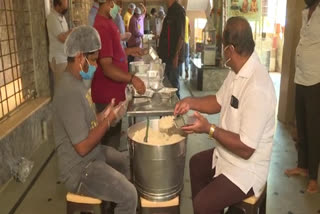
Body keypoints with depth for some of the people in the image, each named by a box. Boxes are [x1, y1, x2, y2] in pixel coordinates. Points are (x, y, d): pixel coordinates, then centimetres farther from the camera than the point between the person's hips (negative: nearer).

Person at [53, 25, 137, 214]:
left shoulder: (77, 83, 4)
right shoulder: (70, 92, -28)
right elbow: (83, 147, -27)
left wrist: (104, 115, -2)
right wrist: (109, 119, -19)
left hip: (94, 154, 10)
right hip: (78, 169, -10)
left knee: (130, 162, 22)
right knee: (129, 195, -16)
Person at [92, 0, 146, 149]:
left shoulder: (107, 22, 9)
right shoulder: (102, 26, -23)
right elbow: (107, 68, -28)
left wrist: (129, 51, 15)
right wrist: (132, 79, -36)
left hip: (113, 91, 10)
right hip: (107, 93, -10)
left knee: (114, 132, 23)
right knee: (110, 138, 4)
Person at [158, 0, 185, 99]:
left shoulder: (179, 11, -14)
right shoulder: (171, 11, 14)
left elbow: (181, 36, -19)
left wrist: (176, 55, -22)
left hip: (173, 55, -9)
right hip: (167, 54, 9)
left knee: (173, 82, -2)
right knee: (167, 80, 15)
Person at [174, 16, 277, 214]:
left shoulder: (257, 87, -34)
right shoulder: (238, 71, -4)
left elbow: (246, 148, -31)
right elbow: (219, 102, 12)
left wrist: (209, 129, -26)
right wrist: (191, 102, -3)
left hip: (246, 170, -9)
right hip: (227, 155, 10)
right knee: (196, 164, 26)